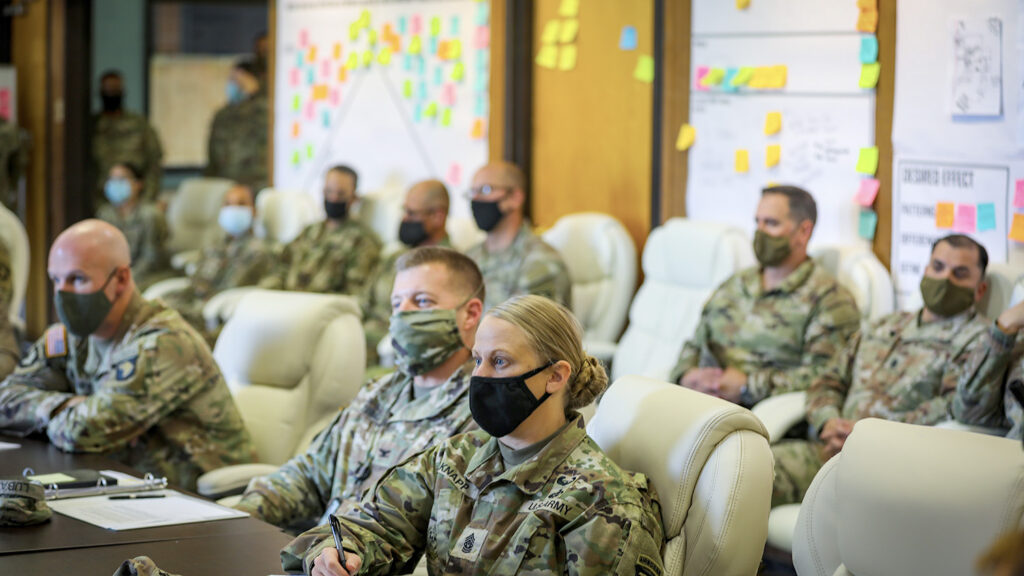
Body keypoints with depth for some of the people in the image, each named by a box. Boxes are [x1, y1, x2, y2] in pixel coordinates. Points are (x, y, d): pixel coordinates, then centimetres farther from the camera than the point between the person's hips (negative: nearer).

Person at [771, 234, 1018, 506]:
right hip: (831, 450, 5)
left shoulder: (979, 338, 6)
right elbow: (829, 382, 27)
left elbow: (962, 404, -11)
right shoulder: (884, 328, 27)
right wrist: (828, 421, 3)